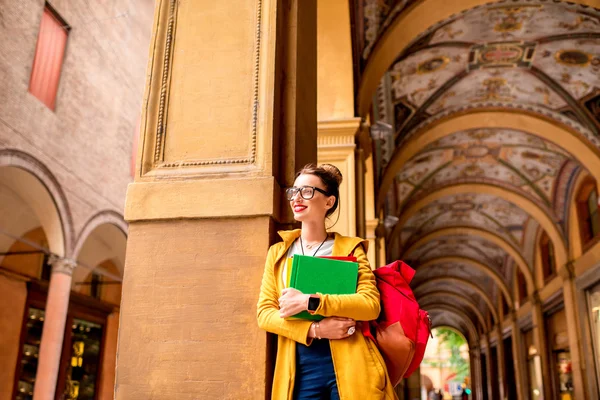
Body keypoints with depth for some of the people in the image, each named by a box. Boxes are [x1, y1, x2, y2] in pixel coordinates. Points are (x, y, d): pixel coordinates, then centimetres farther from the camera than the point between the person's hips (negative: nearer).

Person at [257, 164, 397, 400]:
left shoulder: (350, 248, 5)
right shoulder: (278, 252, 12)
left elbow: (371, 304, -8)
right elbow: (264, 312, 3)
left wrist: (310, 302, -17)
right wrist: (314, 330, -12)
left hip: (350, 366, -2)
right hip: (300, 370, 2)